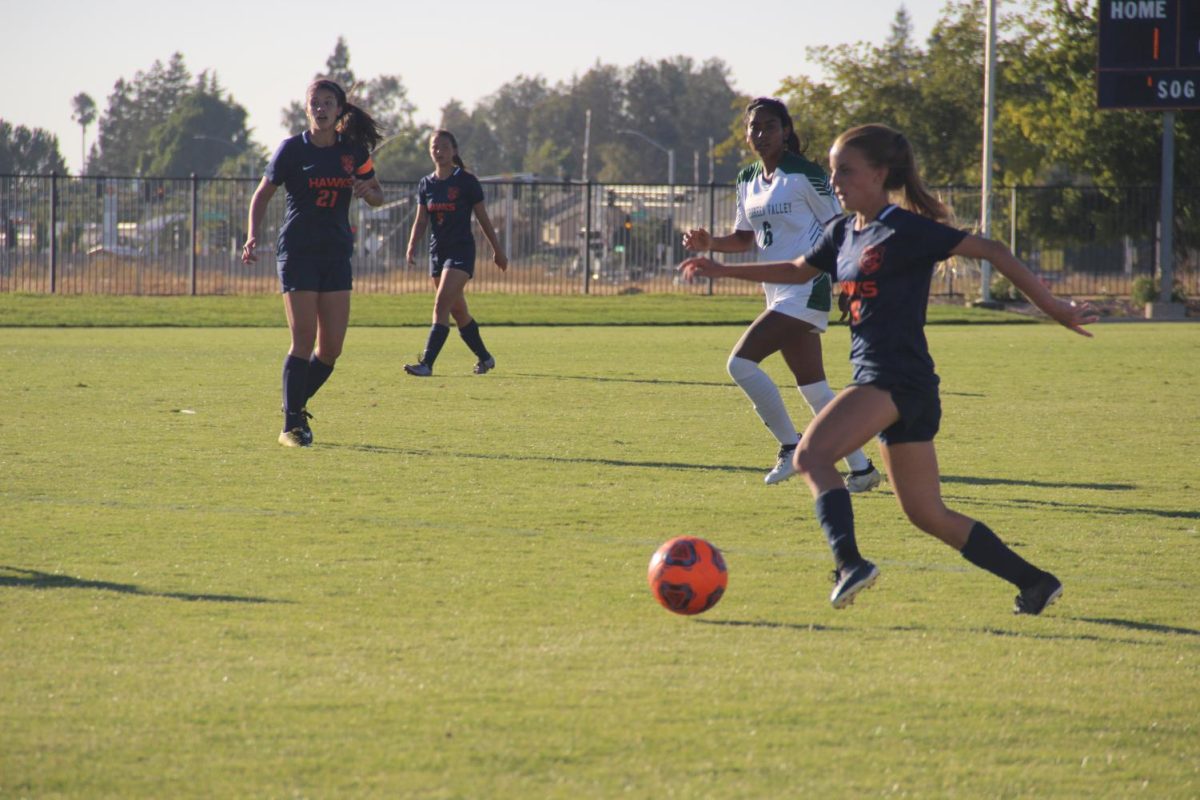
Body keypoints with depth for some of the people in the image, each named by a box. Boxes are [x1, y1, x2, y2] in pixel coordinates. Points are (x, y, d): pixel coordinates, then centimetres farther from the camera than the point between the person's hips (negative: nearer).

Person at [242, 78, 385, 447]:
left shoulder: (353, 151, 6)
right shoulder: (292, 149, -4)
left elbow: (378, 196, 16)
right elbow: (262, 194, 3)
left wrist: (367, 191, -8)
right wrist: (253, 236, -12)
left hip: (336, 254, 4)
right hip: (298, 252, -4)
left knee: (331, 346, 1)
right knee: (303, 339, -12)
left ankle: (296, 404, 23)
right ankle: (292, 424, -8)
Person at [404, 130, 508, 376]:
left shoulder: (466, 181, -6)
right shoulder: (426, 184, 9)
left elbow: (483, 218, 0)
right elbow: (421, 220, 10)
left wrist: (497, 250, 6)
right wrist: (412, 245, -7)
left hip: (461, 250, -6)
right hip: (438, 252, 6)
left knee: (441, 305, -18)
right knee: (458, 311, 13)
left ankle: (427, 363, -24)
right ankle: (485, 358, 29)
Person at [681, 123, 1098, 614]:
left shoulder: (906, 230, -9)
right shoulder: (843, 233, 15)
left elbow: (993, 252, -8)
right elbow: (799, 271, 34)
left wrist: (1054, 309, -9)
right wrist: (724, 271, 29)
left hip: (899, 376, -9)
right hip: (877, 378, 9)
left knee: (812, 454, -24)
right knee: (927, 514, 10)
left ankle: (849, 563, -35)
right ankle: (1035, 583, 16)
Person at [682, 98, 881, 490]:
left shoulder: (805, 174, -10)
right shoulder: (748, 180, 12)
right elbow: (744, 238, 19)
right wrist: (709, 243, 0)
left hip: (806, 289, -8)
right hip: (778, 293, 8)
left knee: (740, 362, -17)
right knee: (813, 388, 10)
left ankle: (791, 446, -6)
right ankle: (861, 468, 18)